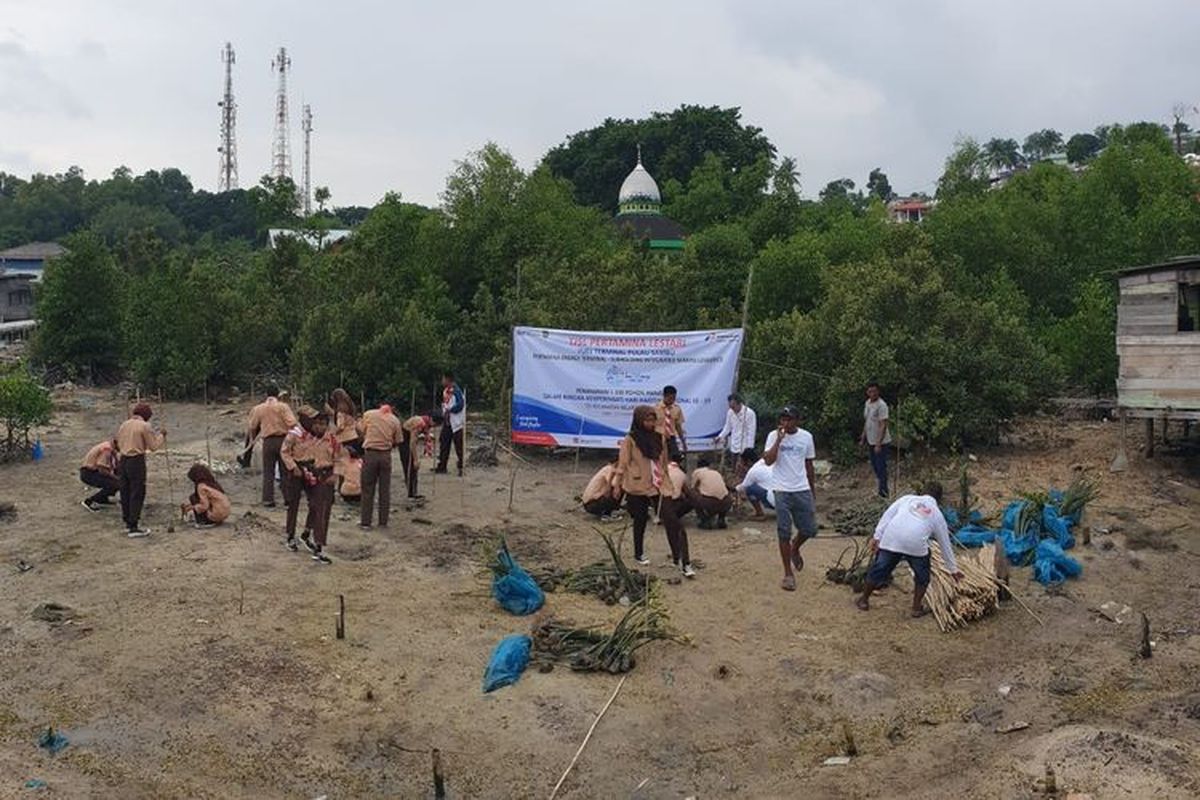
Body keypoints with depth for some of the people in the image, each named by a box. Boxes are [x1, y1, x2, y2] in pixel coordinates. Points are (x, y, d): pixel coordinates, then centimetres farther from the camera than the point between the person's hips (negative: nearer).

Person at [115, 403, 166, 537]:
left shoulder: (124, 424, 11)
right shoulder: (144, 426, -9)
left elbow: (118, 443, 16)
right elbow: (153, 446, -6)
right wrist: (161, 435, 7)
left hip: (123, 460, 7)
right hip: (137, 461, -7)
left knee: (125, 492, 15)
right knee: (137, 494, -3)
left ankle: (128, 522, 26)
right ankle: (134, 528, -3)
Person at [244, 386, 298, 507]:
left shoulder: (258, 408, 3)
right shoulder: (283, 406, -4)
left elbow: (252, 426, 8)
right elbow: (292, 423, -15)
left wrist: (253, 439, 25)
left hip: (268, 441, 1)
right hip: (283, 439, -1)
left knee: (268, 472, 6)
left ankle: (268, 500, 3)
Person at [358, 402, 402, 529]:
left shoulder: (368, 414, 4)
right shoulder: (395, 420, 4)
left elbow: (360, 432, 7)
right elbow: (397, 441, 5)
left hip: (370, 453, -1)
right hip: (386, 455, 1)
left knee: (367, 490, 6)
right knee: (385, 489, 10)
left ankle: (365, 522, 7)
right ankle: (383, 522, 14)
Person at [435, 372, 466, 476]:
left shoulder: (456, 391, -15)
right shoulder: (446, 391, 14)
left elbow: (460, 405, -23)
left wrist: (449, 410, -17)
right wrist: (443, 412, 7)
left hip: (456, 423, -9)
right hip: (447, 422, 9)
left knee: (458, 446, -4)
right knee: (444, 445, 11)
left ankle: (461, 468, 1)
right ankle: (441, 467, 17)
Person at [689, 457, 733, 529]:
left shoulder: (697, 471, 16)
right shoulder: (717, 473, 30)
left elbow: (693, 488, 23)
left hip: (709, 503, -5)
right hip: (725, 504, 5)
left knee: (692, 494, 22)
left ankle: (705, 521, 11)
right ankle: (721, 521, 20)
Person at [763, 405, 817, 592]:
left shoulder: (806, 437, 3)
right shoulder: (774, 436, -5)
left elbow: (809, 465, 12)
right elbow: (768, 461, -19)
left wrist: (812, 491, 15)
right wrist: (779, 439, -21)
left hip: (802, 490, 3)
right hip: (782, 491, -3)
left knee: (809, 529, 4)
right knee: (784, 533, -1)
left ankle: (794, 548, 37)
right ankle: (788, 573, 9)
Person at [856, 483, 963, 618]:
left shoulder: (908, 498, 27)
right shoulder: (937, 514, 25)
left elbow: (887, 515, 13)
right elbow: (945, 545, 30)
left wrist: (877, 537, 11)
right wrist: (953, 569, 39)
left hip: (891, 539, 1)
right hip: (916, 544, -1)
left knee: (878, 570, 19)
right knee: (922, 576, 25)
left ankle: (864, 600, 33)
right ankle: (917, 607, 28)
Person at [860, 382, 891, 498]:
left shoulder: (881, 405, -20)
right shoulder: (867, 403, 7)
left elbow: (883, 425, -22)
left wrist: (878, 444, -25)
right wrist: (863, 437, 19)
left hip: (881, 442, -8)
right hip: (870, 441, 8)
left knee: (881, 466, -2)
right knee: (874, 465, 17)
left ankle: (883, 491, 7)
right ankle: (880, 484, 33)